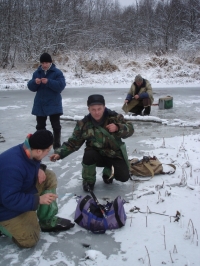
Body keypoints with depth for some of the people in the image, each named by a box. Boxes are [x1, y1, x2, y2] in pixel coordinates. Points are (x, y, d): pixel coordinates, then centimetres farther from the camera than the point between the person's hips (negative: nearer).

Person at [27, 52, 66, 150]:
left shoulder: (57, 72, -7)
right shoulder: (37, 73, 6)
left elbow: (61, 85, -19)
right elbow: (31, 87, 4)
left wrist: (48, 82, -28)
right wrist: (35, 82, -19)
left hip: (53, 104, -4)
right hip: (40, 104, 5)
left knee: (56, 125, 0)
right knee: (40, 125, 13)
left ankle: (57, 145, 10)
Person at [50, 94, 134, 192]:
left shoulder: (114, 117, -15)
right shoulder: (83, 124, -12)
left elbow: (130, 130, -18)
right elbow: (73, 143, -9)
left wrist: (118, 128, -40)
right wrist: (59, 153, -24)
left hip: (115, 155, 0)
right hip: (98, 155, 0)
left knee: (124, 177, -17)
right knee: (89, 154, -33)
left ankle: (108, 172, 20)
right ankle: (88, 181, -4)